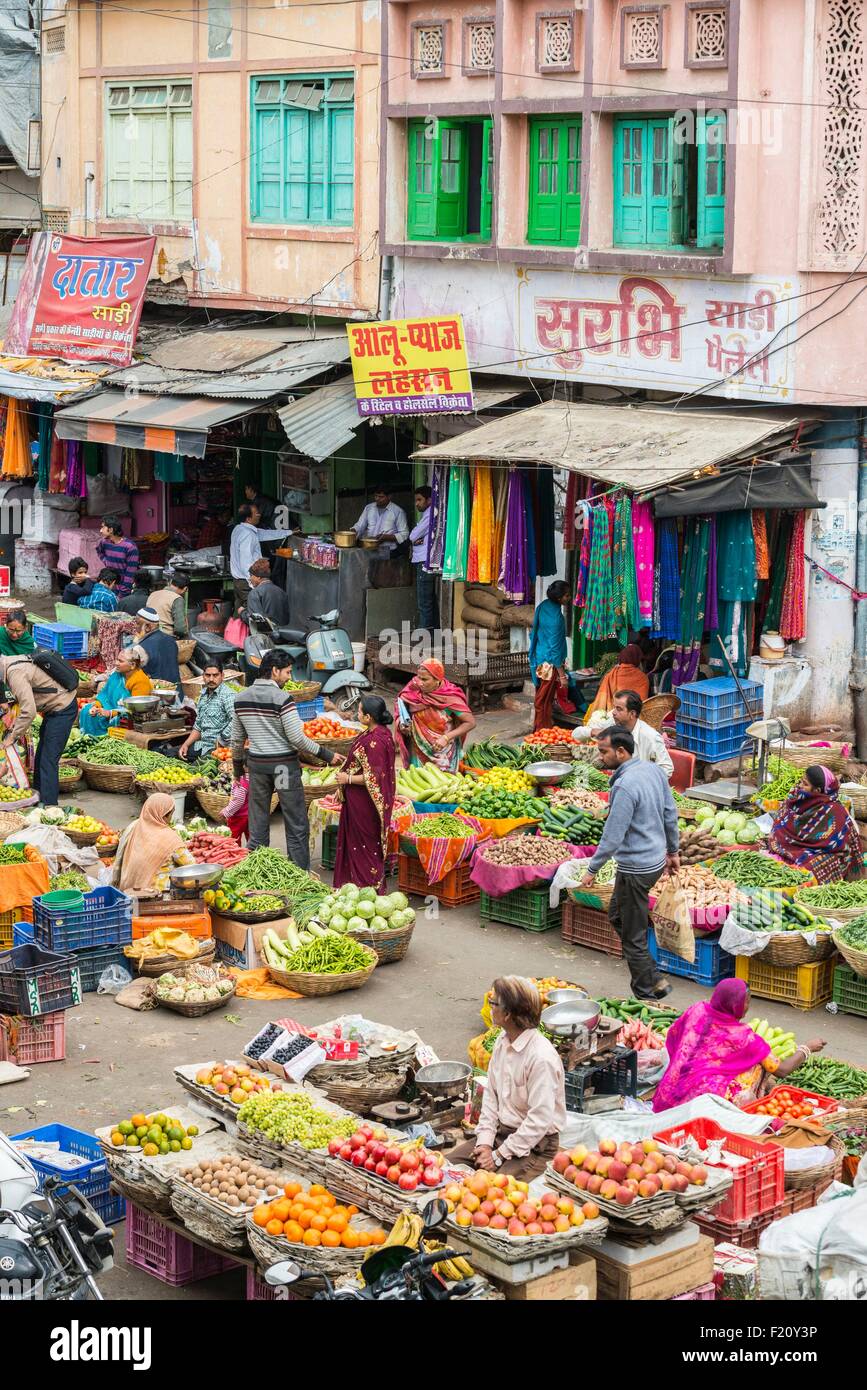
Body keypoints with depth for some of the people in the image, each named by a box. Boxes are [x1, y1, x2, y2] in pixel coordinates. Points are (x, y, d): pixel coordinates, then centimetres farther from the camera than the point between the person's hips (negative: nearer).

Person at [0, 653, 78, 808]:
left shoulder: (15, 673, -27)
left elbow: (29, 712, -30)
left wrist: (13, 737, -21)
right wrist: (15, 724, 6)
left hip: (62, 709, -11)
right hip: (55, 706, 11)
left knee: (48, 759, -13)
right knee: (41, 756, 18)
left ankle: (49, 805, -15)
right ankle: (39, 800, 27)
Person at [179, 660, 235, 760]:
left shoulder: (228, 695, -13)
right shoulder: (204, 694, 15)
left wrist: (221, 742, -23)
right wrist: (186, 744, 10)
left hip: (218, 748, -8)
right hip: (202, 744, 8)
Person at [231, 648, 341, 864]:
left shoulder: (241, 698, 4)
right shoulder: (282, 699, -15)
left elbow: (236, 738, 11)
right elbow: (297, 738, -16)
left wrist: (237, 766, 24)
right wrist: (326, 755, -8)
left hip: (257, 765, 5)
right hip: (284, 765, -5)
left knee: (258, 826, 12)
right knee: (297, 827, 3)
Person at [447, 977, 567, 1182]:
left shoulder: (542, 1057, -24)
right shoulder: (502, 1042, 4)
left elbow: (539, 1121, -24)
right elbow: (491, 1095, 10)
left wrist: (499, 1156, -19)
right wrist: (485, 1142, -3)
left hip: (535, 1145, -8)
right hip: (501, 1132, 8)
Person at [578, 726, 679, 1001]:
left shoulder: (625, 786, -26)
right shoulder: (653, 770, 1)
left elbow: (612, 837, -23)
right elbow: (671, 813, 11)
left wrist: (592, 870, -12)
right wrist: (672, 851, 23)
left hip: (635, 869, -10)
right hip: (656, 859, 10)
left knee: (633, 937, 4)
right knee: (617, 915, 24)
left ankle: (646, 994, 15)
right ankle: (654, 981, 27)